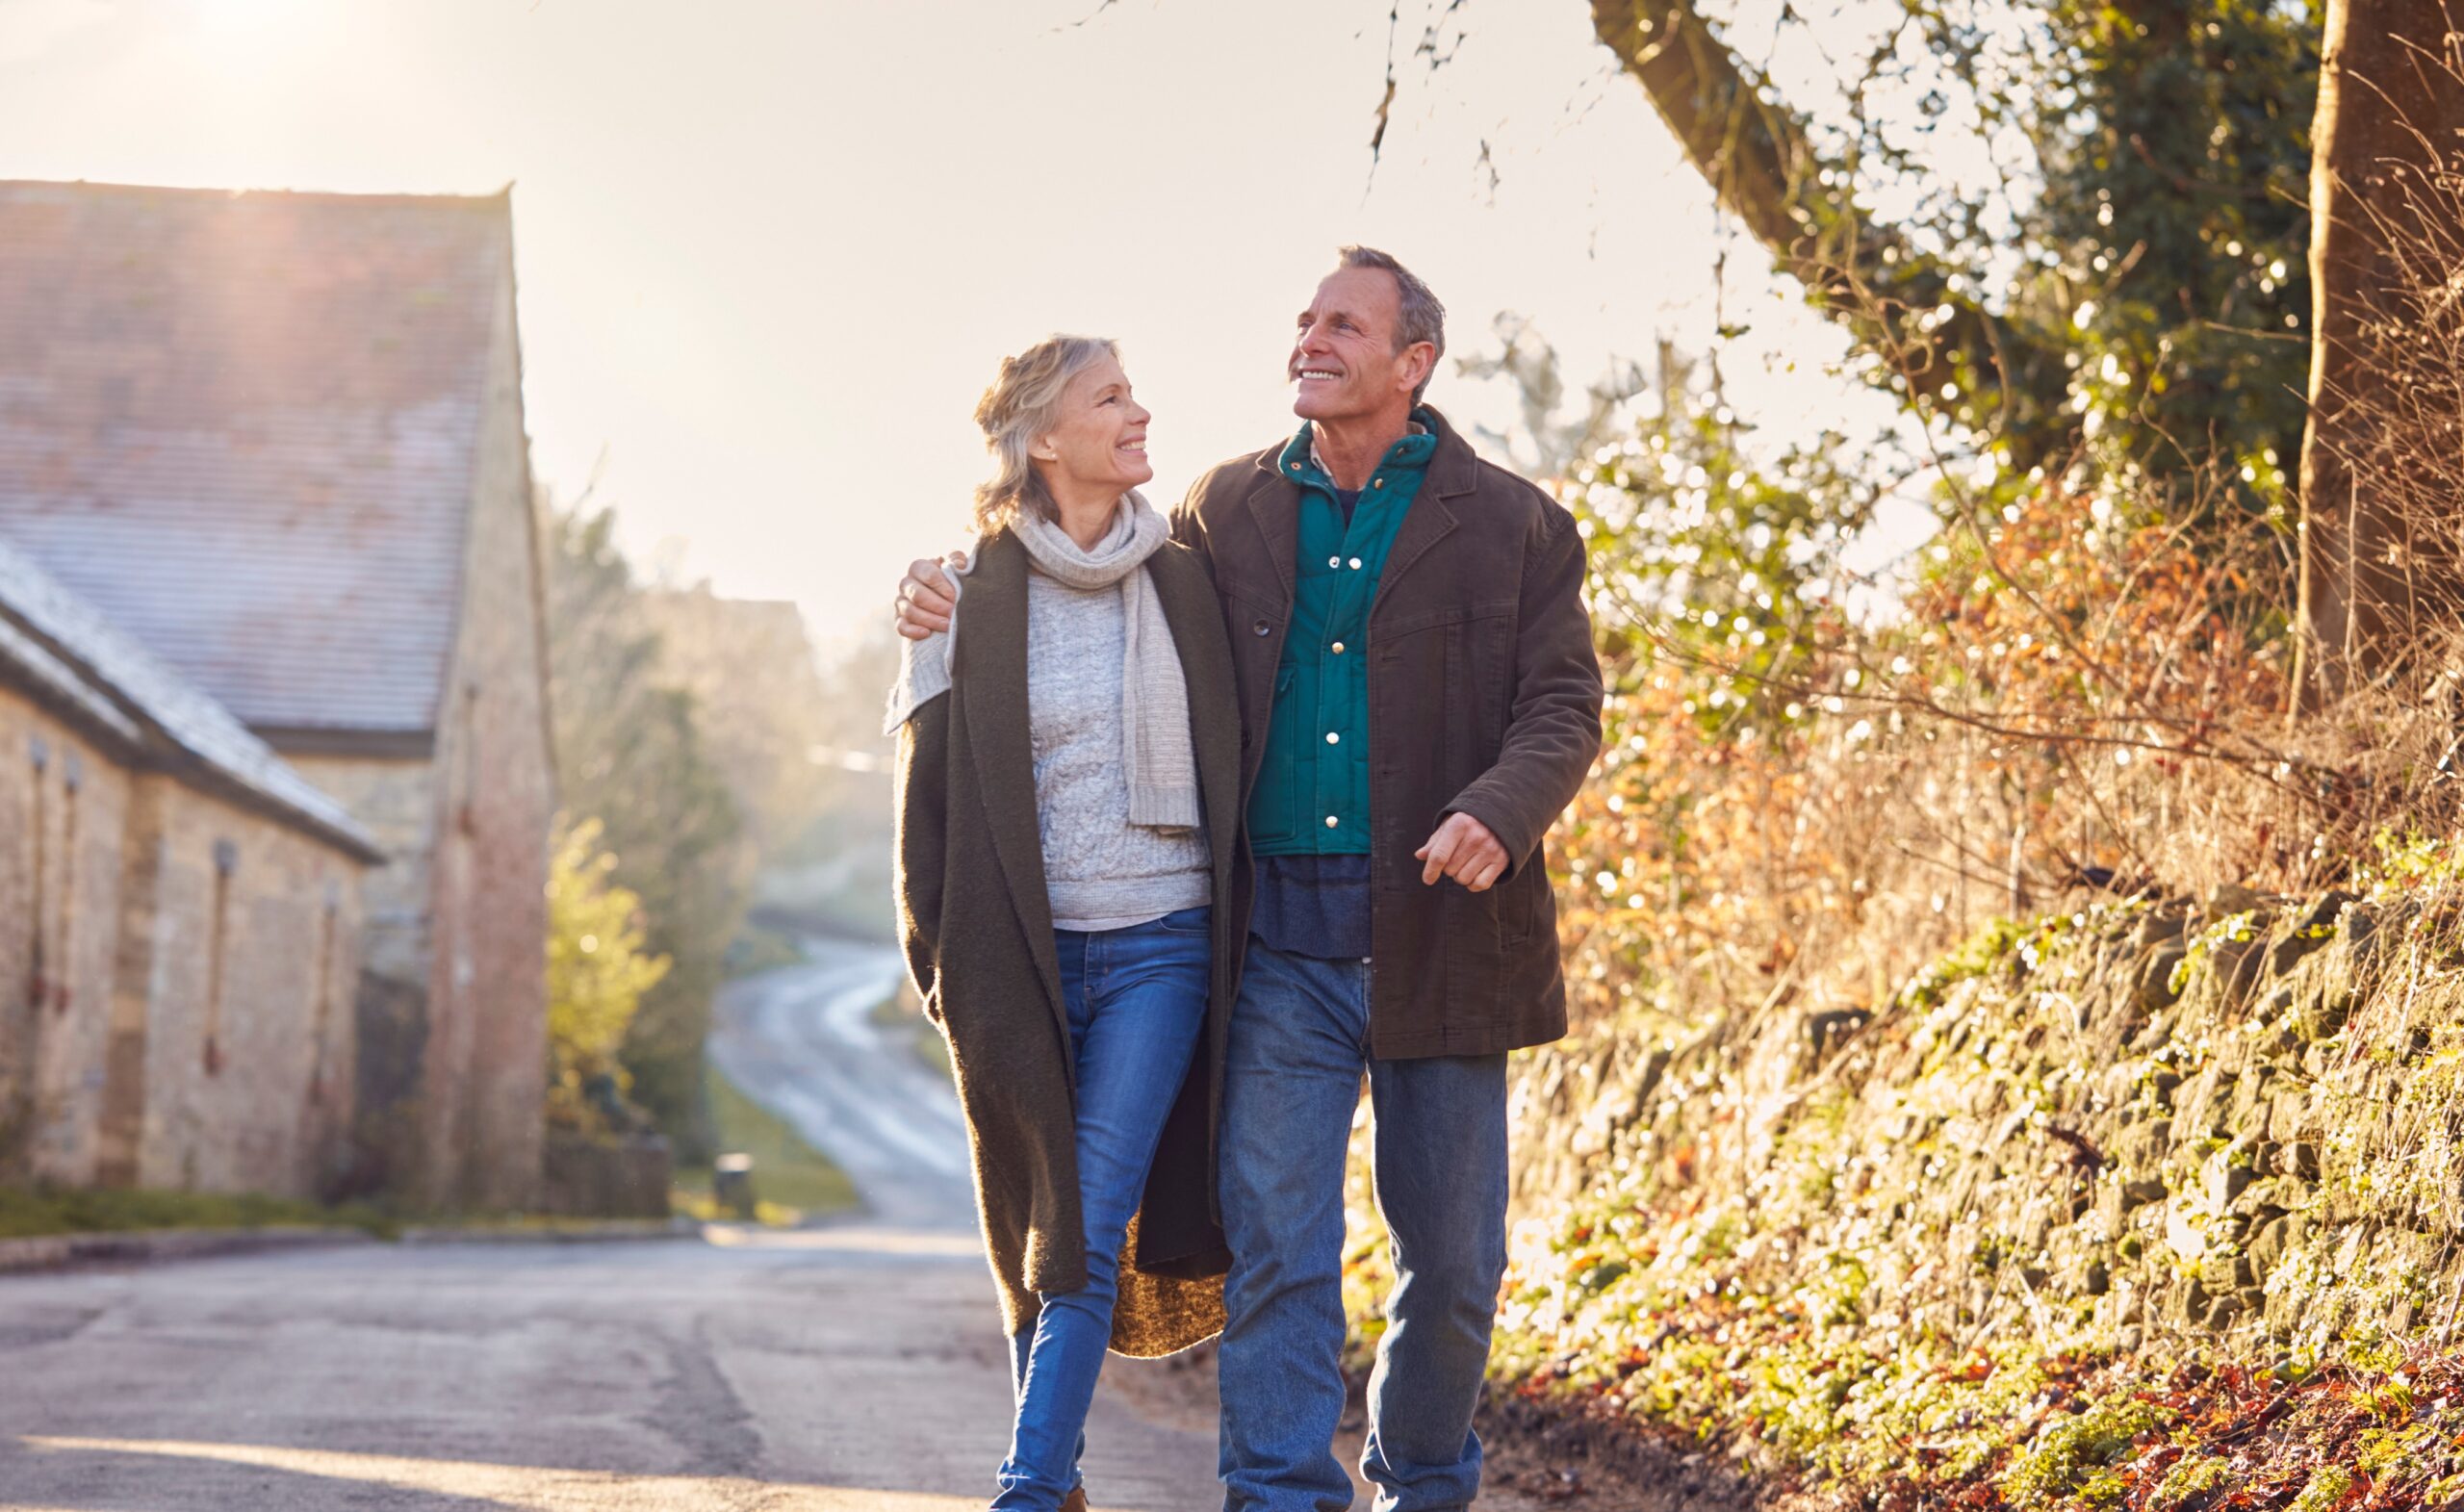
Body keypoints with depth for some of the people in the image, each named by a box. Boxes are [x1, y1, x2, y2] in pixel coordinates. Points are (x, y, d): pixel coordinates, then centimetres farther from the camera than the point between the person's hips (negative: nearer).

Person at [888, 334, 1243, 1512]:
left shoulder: (1184, 584, 6)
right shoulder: (969, 592, 1)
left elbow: (1231, 765, 12)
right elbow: (928, 787, 3)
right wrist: (941, 961, -2)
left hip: (1159, 951, 0)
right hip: (1018, 958, 0)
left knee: (1091, 1232, -12)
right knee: (1035, 1235, 8)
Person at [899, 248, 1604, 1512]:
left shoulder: (1512, 526, 4)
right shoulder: (1225, 514, 10)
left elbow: (1562, 703, -1)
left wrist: (1498, 813, -20)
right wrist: (958, 600, 6)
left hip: (1436, 931, -1)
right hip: (1278, 938, 1)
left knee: (1452, 1254, 9)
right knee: (1274, 1240, -8)